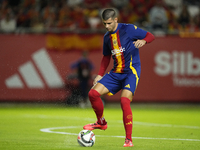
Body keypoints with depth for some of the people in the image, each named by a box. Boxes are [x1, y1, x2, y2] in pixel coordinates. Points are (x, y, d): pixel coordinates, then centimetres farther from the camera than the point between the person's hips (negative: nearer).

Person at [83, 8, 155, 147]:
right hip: (116, 73, 6)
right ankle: (101, 123, 19)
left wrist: (143, 41, -26)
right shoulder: (107, 37, 10)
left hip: (131, 71, -6)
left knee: (124, 100, -26)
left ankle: (129, 139, -19)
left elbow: (150, 36, -4)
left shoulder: (128, 29, -9)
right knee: (93, 93, -7)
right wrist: (100, 75, 14)